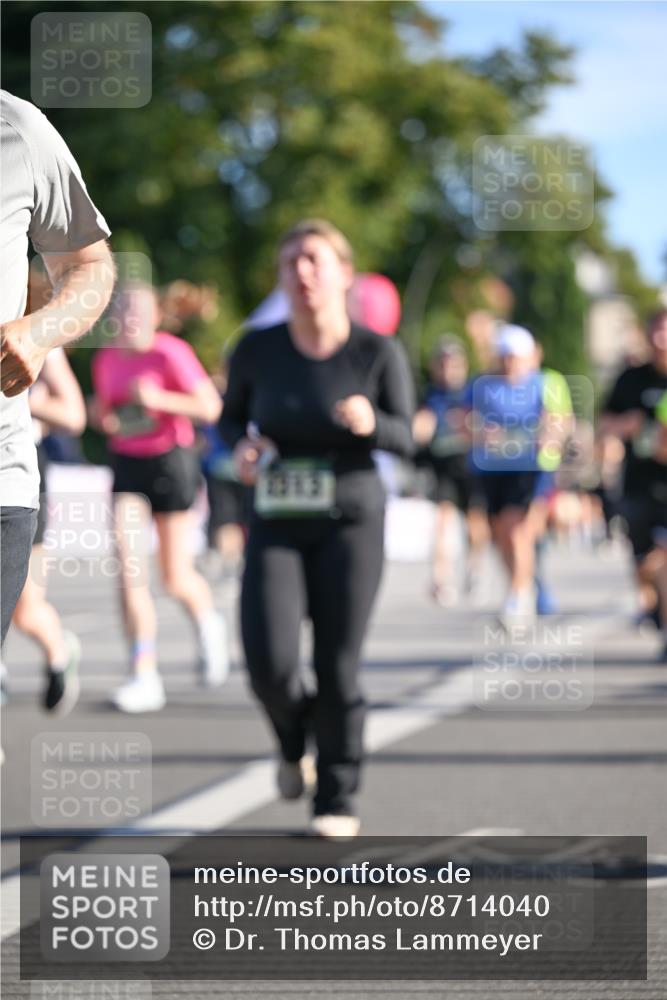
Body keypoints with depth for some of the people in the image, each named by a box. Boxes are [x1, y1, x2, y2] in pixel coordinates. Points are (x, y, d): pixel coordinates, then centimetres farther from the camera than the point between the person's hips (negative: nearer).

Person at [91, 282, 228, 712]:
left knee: (176, 578, 1)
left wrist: (158, 399, -24)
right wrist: (106, 419, -2)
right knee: (129, 563, -13)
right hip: (126, 465, 4)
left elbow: (210, 407, -14)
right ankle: (145, 677, -13)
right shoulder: (106, 359, 5)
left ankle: (209, 622, 38)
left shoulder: (170, 354, -13)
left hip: (171, 462, -4)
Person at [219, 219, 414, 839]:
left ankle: (337, 800, 17)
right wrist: (242, 446, -12)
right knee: (268, 660, -14)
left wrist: (370, 422, -25)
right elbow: (232, 416, 12)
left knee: (337, 668, -3)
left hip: (350, 525, -1)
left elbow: (403, 438, -2)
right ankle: (293, 737, 21)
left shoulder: (377, 352, -9)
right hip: (275, 529, 1)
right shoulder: (257, 350, -5)